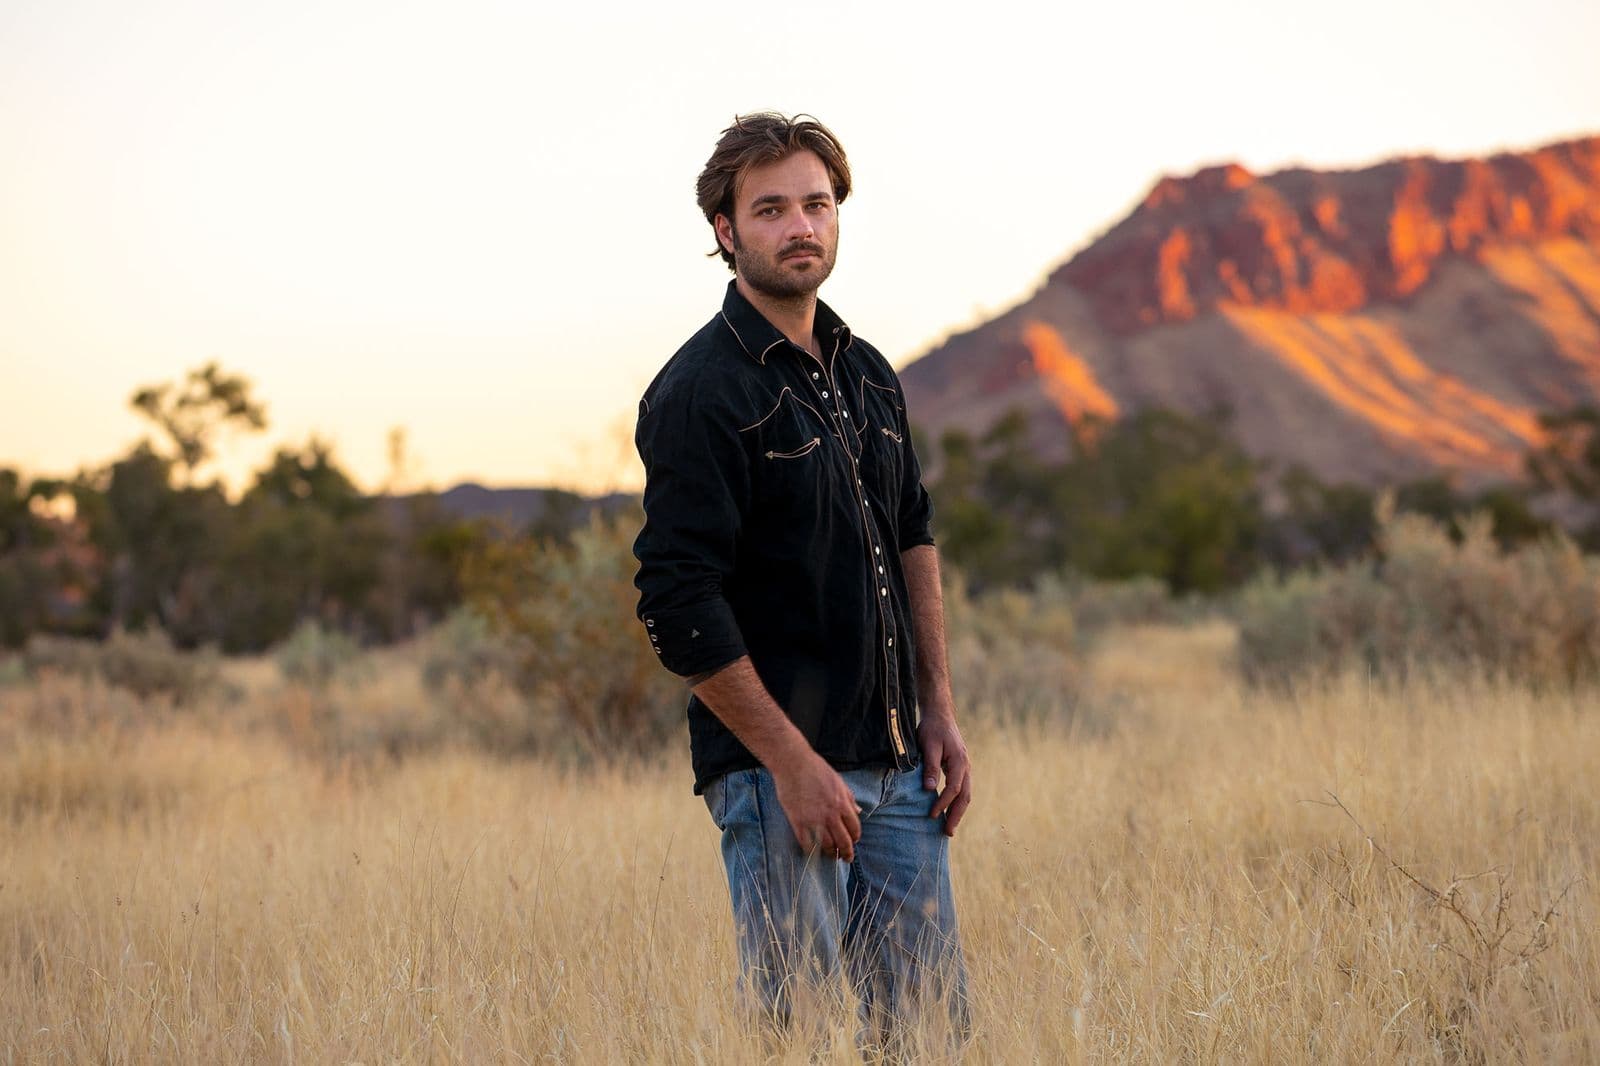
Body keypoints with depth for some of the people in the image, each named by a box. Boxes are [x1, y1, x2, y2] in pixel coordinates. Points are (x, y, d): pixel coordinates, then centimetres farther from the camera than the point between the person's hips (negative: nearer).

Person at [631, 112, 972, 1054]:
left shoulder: (867, 374, 13)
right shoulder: (700, 392, -11)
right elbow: (678, 604, -16)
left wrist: (940, 714, 13)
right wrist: (791, 763, -18)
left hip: (898, 764, 7)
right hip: (780, 767, -7)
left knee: (933, 1021, 9)